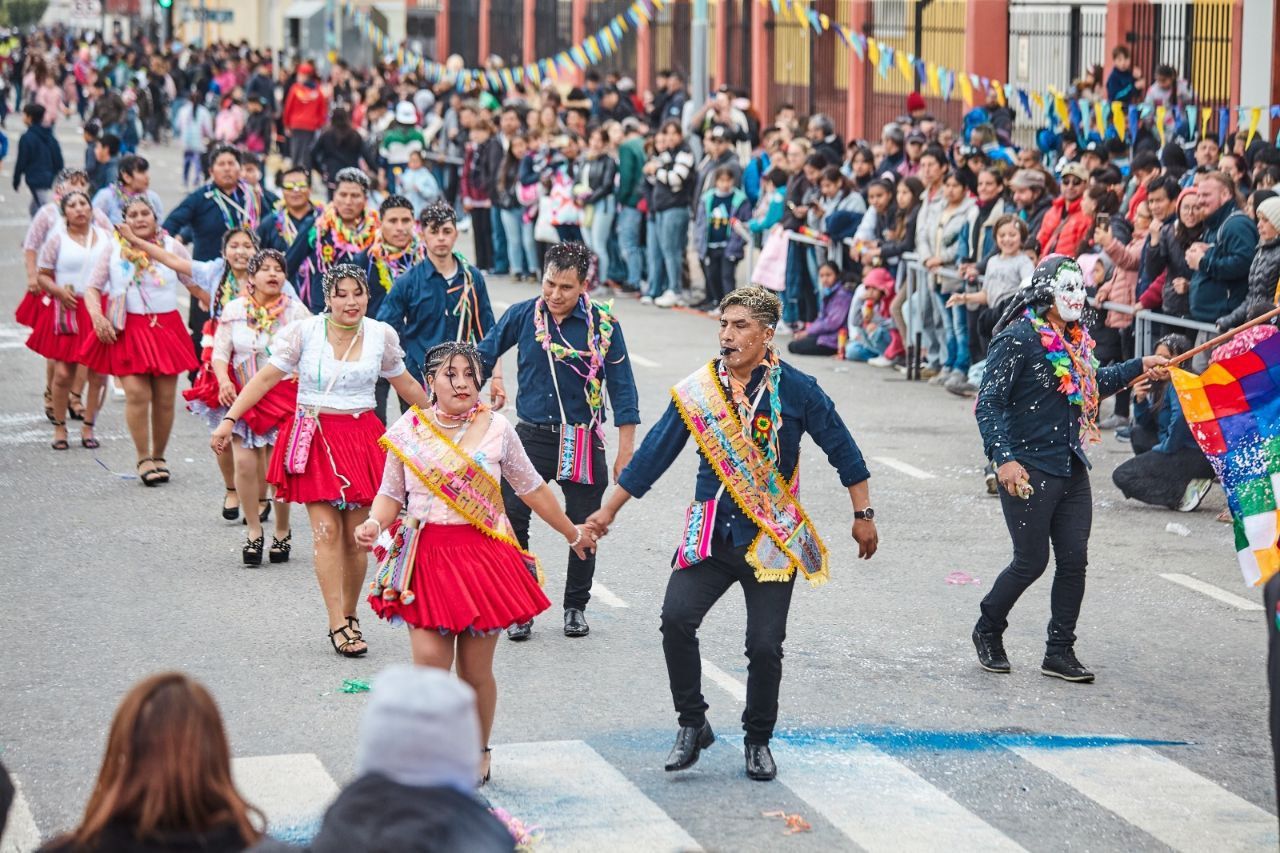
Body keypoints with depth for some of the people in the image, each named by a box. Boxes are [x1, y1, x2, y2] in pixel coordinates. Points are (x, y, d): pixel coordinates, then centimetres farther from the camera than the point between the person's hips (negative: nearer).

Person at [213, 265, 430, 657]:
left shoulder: (382, 335, 4)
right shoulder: (304, 333, -4)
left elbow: (405, 384, 18)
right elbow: (266, 378, -4)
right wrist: (229, 420, -9)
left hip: (362, 437, 2)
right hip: (314, 436, -2)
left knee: (356, 536, 3)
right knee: (327, 532, -9)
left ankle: (349, 616, 18)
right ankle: (337, 625, -8)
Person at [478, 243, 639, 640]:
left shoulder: (603, 323, -7)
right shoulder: (522, 315, -4)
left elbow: (622, 388, -3)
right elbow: (484, 355, 10)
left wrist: (626, 451, -5)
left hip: (583, 441, -1)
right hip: (531, 435, 1)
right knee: (511, 520, -6)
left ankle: (575, 607, 25)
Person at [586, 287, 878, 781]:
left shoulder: (795, 390, -4)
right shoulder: (696, 392, 2)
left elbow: (841, 448, 5)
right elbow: (653, 454, 8)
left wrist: (863, 515, 6)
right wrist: (608, 512, 10)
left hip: (772, 539, -2)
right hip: (710, 534, 2)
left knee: (765, 645, -5)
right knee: (676, 619, -18)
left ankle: (758, 740, 19)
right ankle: (692, 724, 0)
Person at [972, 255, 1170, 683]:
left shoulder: (1074, 341, 10)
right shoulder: (1017, 340, -13)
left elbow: (1094, 386, 29)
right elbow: (989, 403, -17)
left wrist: (1138, 367, 22)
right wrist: (1004, 459, -25)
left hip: (1072, 469, 7)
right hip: (1029, 471, -7)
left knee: (1074, 559, 4)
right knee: (1031, 561, -1)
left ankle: (1060, 651, 14)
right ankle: (988, 631, 23)